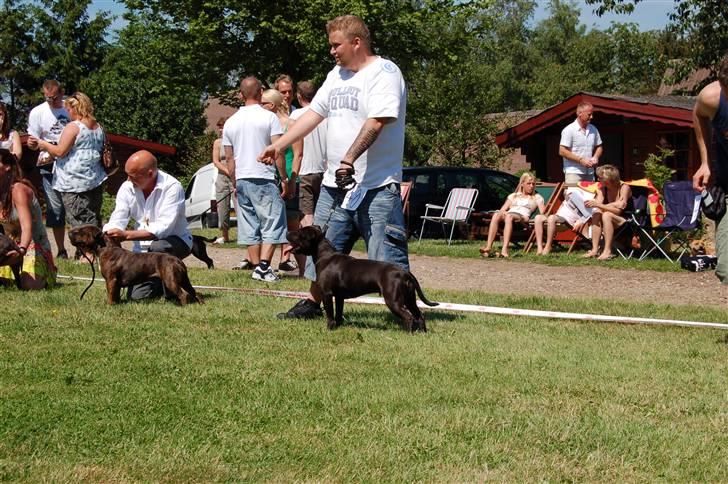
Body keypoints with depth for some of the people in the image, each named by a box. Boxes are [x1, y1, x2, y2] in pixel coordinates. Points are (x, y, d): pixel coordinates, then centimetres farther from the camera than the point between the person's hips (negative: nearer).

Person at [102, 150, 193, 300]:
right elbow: (116, 222, -10)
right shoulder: (127, 188, -4)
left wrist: (126, 235, -38)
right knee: (137, 296, -11)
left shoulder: (172, 187, -22)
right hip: (144, 248, 5)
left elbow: (163, 228, -30)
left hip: (175, 241, -4)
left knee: (157, 248, -39)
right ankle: (161, 283, 22)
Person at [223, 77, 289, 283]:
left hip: (242, 180, 5)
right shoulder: (269, 117, -6)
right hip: (264, 179, -5)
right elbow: (278, 151, -10)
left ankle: (256, 267, 11)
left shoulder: (230, 122, 10)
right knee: (272, 223, -2)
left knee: (250, 227, 10)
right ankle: (263, 266, -15)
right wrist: (284, 178, -3)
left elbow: (229, 158, 13)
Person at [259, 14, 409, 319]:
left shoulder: (384, 73, -12)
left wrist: (349, 160, -30)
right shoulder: (337, 75, 15)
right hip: (335, 183, 8)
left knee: (387, 258, -9)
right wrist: (279, 145, 15)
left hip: (377, 187, -8)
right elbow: (314, 114, 19)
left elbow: (376, 123, -23)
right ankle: (314, 303, 28)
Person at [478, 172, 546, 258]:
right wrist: (503, 212, -2)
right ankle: (488, 247, -48)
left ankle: (504, 249, -57)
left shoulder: (537, 197, 24)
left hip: (522, 217, -3)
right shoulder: (513, 196, 32)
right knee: (496, 215, -35)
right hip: (507, 215, 3)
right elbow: (502, 210, 21)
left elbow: (542, 212, 9)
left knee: (509, 216, -40)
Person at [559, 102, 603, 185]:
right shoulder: (569, 130, -7)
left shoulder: (593, 130, 13)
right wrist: (581, 160, -15)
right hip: (573, 172, -6)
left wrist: (596, 157, 1)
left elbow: (598, 147, 24)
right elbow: (562, 151, -11)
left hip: (589, 173, 6)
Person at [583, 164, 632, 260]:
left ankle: (607, 251, -33)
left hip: (627, 221, -6)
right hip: (610, 223, 6)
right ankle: (594, 249, -27)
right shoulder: (602, 189, 3)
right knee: (596, 214, -21)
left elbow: (618, 210, -25)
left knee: (607, 215, -31)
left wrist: (598, 205, -32)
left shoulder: (624, 188, -15)